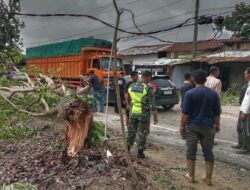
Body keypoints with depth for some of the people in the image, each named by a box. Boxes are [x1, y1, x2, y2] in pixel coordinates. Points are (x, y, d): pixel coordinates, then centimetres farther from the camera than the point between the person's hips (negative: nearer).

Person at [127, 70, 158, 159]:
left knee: (131, 132, 16)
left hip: (133, 113, 5)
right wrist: (155, 116, -6)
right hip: (144, 114, -4)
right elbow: (152, 104, -14)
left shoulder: (131, 86, 2)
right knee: (142, 133, 7)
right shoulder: (148, 88, -15)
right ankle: (140, 153, 14)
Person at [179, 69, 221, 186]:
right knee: (208, 152, 11)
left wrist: (182, 125, 0)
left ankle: (191, 176, 17)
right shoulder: (213, 94, -1)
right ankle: (208, 178, 17)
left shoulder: (190, 93, -8)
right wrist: (217, 125, 16)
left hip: (193, 126, -2)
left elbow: (185, 113, -9)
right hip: (208, 126, 2)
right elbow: (217, 113, 4)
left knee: (191, 151, 9)